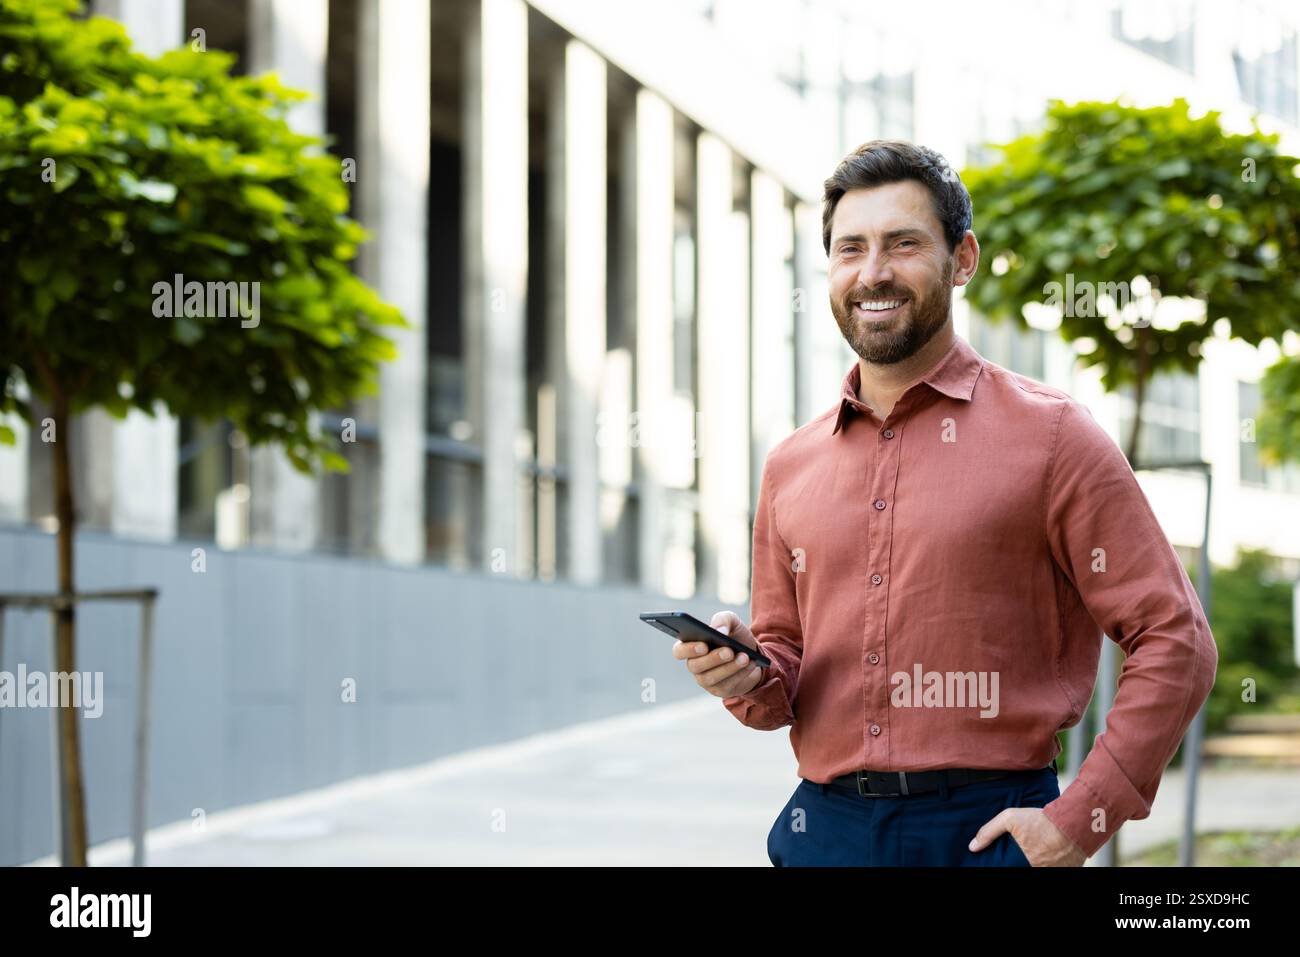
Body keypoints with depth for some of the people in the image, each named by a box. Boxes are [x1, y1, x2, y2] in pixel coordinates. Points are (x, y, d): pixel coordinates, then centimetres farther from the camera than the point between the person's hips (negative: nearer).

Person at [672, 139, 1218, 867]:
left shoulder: (1049, 436, -3)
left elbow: (1175, 643, -5)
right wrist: (749, 677, -5)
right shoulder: (790, 466, 11)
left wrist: (1078, 820, -12)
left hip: (989, 832, -4)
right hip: (826, 829, 4)